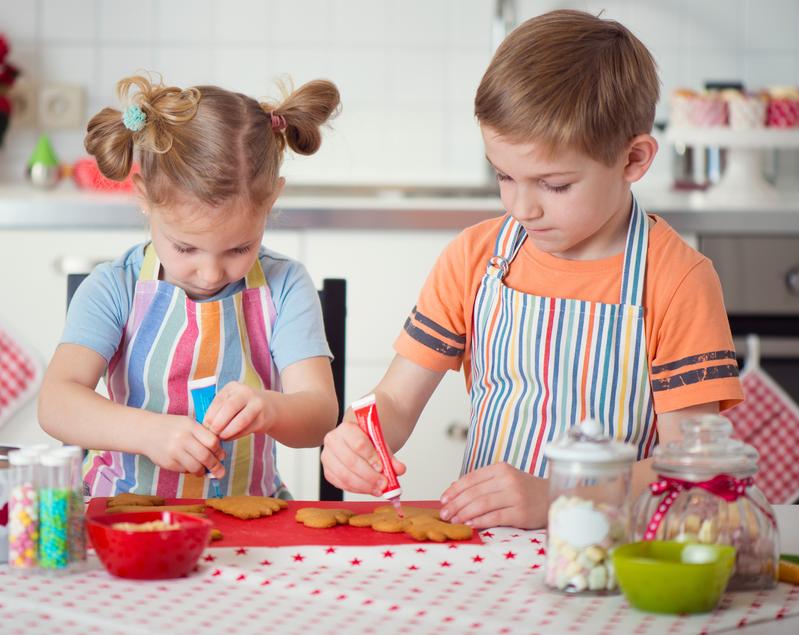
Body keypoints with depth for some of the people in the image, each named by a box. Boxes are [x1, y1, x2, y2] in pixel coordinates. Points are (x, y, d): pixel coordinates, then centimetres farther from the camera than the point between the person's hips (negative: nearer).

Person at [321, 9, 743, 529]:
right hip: (479, 533, 2)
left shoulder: (677, 279, -6)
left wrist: (551, 499, -25)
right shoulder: (474, 258, 7)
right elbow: (395, 401, 8)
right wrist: (354, 441, -15)